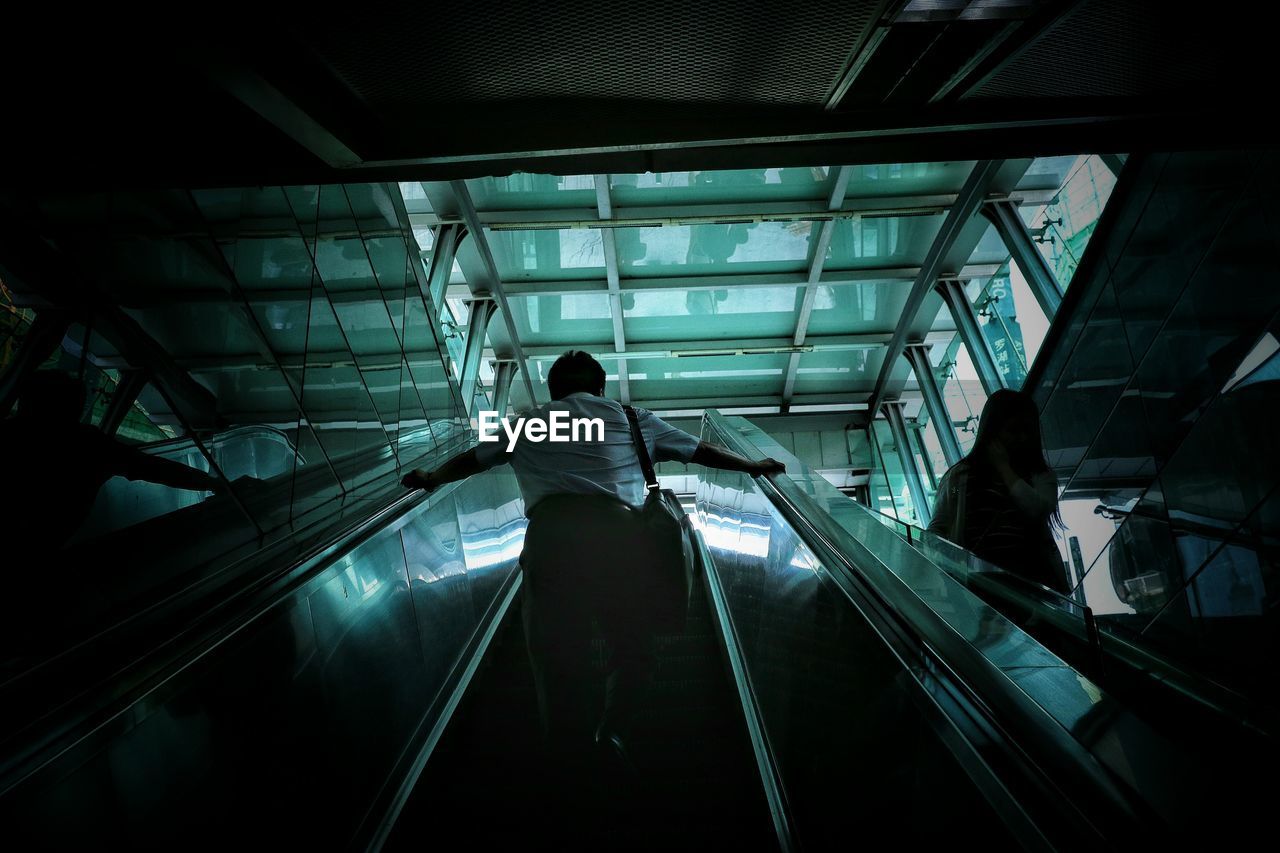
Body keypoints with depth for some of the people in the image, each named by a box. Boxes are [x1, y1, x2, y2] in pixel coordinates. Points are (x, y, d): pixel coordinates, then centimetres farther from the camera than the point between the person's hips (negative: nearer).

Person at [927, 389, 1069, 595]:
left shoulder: (1041, 475, 16)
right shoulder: (960, 475, 11)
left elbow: (1037, 510, -5)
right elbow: (937, 529, 10)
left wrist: (1004, 467, 4)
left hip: (1031, 576, 2)